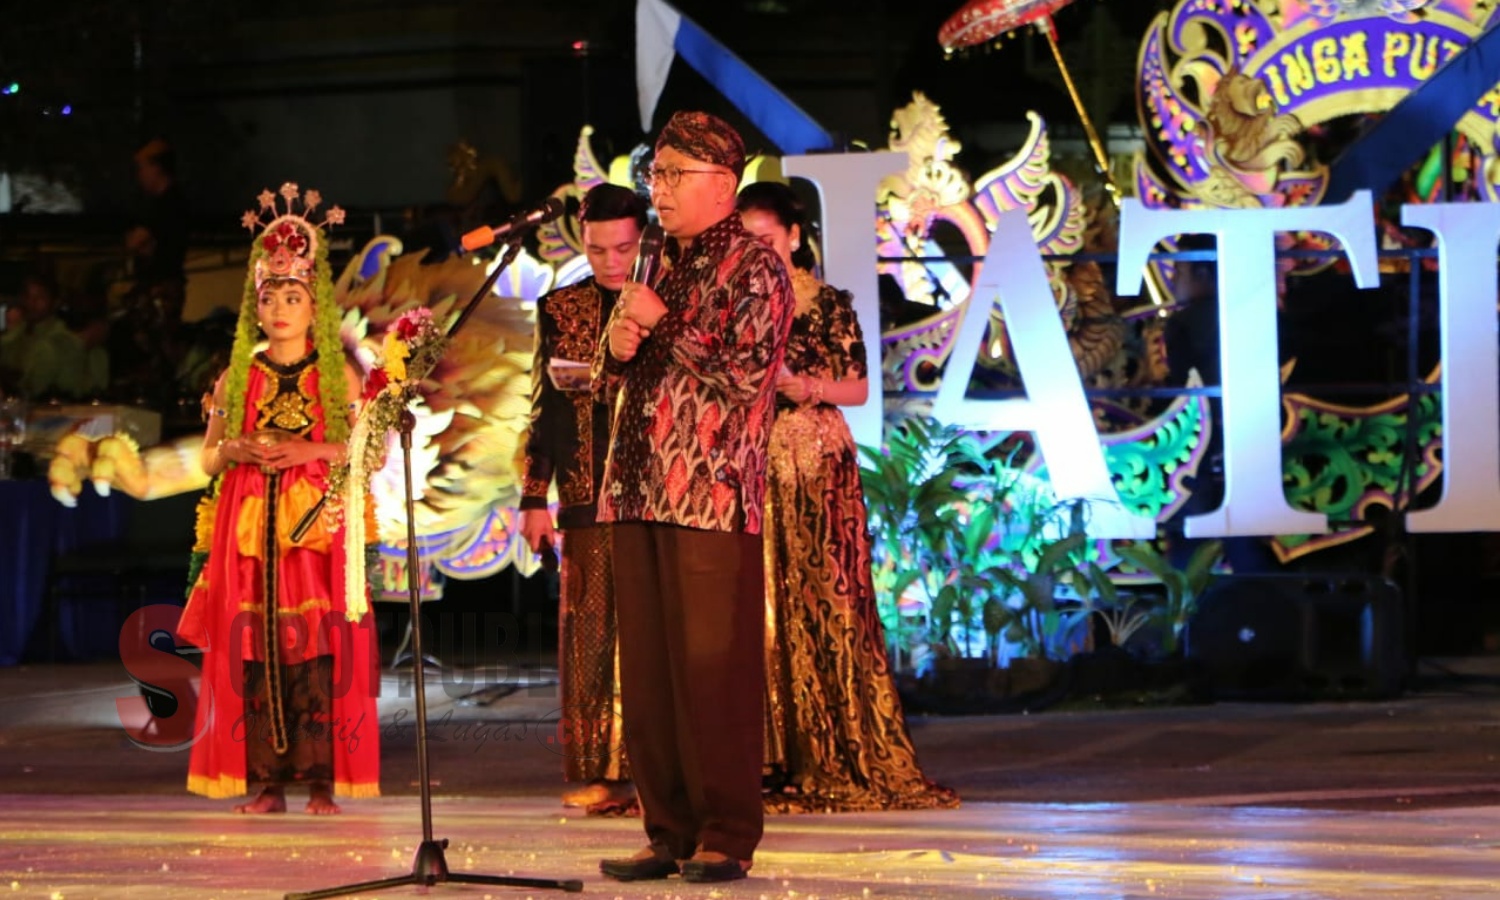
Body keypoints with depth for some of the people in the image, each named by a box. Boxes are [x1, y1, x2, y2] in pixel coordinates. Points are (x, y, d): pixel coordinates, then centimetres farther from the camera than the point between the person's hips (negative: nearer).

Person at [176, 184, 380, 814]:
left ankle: (321, 779, -5)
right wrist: (236, 449, -6)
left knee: (319, 646, -8)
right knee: (252, 649, -3)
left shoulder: (337, 375, 7)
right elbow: (209, 459, 15)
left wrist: (311, 450, -12)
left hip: (318, 530, -2)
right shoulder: (238, 377, 13)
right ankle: (267, 780, 0)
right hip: (249, 531, 2)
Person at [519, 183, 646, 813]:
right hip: (588, 495, 1)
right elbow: (544, 408, 10)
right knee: (591, 631, -1)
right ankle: (599, 772, 4)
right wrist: (534, 499, 6)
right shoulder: (561, 309, 11)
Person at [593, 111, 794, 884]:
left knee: (712, 669, -5)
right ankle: (669, 832, 13)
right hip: (638, 493, 7)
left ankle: (726, 837, 1)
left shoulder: (753, 268, -2)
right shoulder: (660, 268, 20)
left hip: (712, 494, -7)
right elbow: (610, 382, 25)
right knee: (646, 672, 7)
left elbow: (746, 372, -14)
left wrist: (662, 327, -8)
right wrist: (617, 348, 3)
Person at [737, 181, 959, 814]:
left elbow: (858, 388, 4)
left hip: (815, 467, -2)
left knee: (821, 601, -6)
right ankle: (761, 758, -2)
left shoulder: (828, 305, 4)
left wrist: (809, 388, -12)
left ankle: (833, 757, -3)